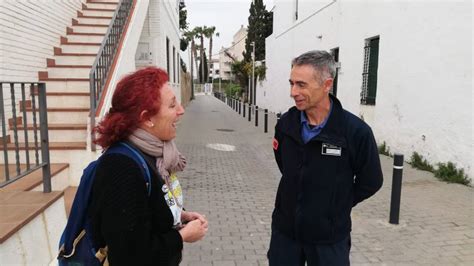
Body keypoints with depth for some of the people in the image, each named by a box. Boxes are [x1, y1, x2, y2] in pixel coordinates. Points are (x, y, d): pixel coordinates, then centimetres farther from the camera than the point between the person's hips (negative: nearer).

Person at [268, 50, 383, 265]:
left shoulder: (356, 131, -20)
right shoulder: (285, 123, -8)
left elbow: (370, 182, -6)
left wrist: (337, 206, 1)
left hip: (329, 237, -3)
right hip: (284, 230, 4)